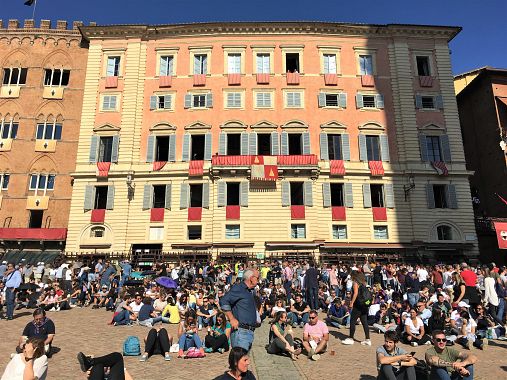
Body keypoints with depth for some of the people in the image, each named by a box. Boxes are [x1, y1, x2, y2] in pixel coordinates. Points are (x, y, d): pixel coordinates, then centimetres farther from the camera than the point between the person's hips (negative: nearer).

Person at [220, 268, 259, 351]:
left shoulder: (250, 292, 20)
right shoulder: (238, 288, -9)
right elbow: (224, 301, -19)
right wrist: (232, 319, -19)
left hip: (250, 332, 9)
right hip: (241, 331, -9)